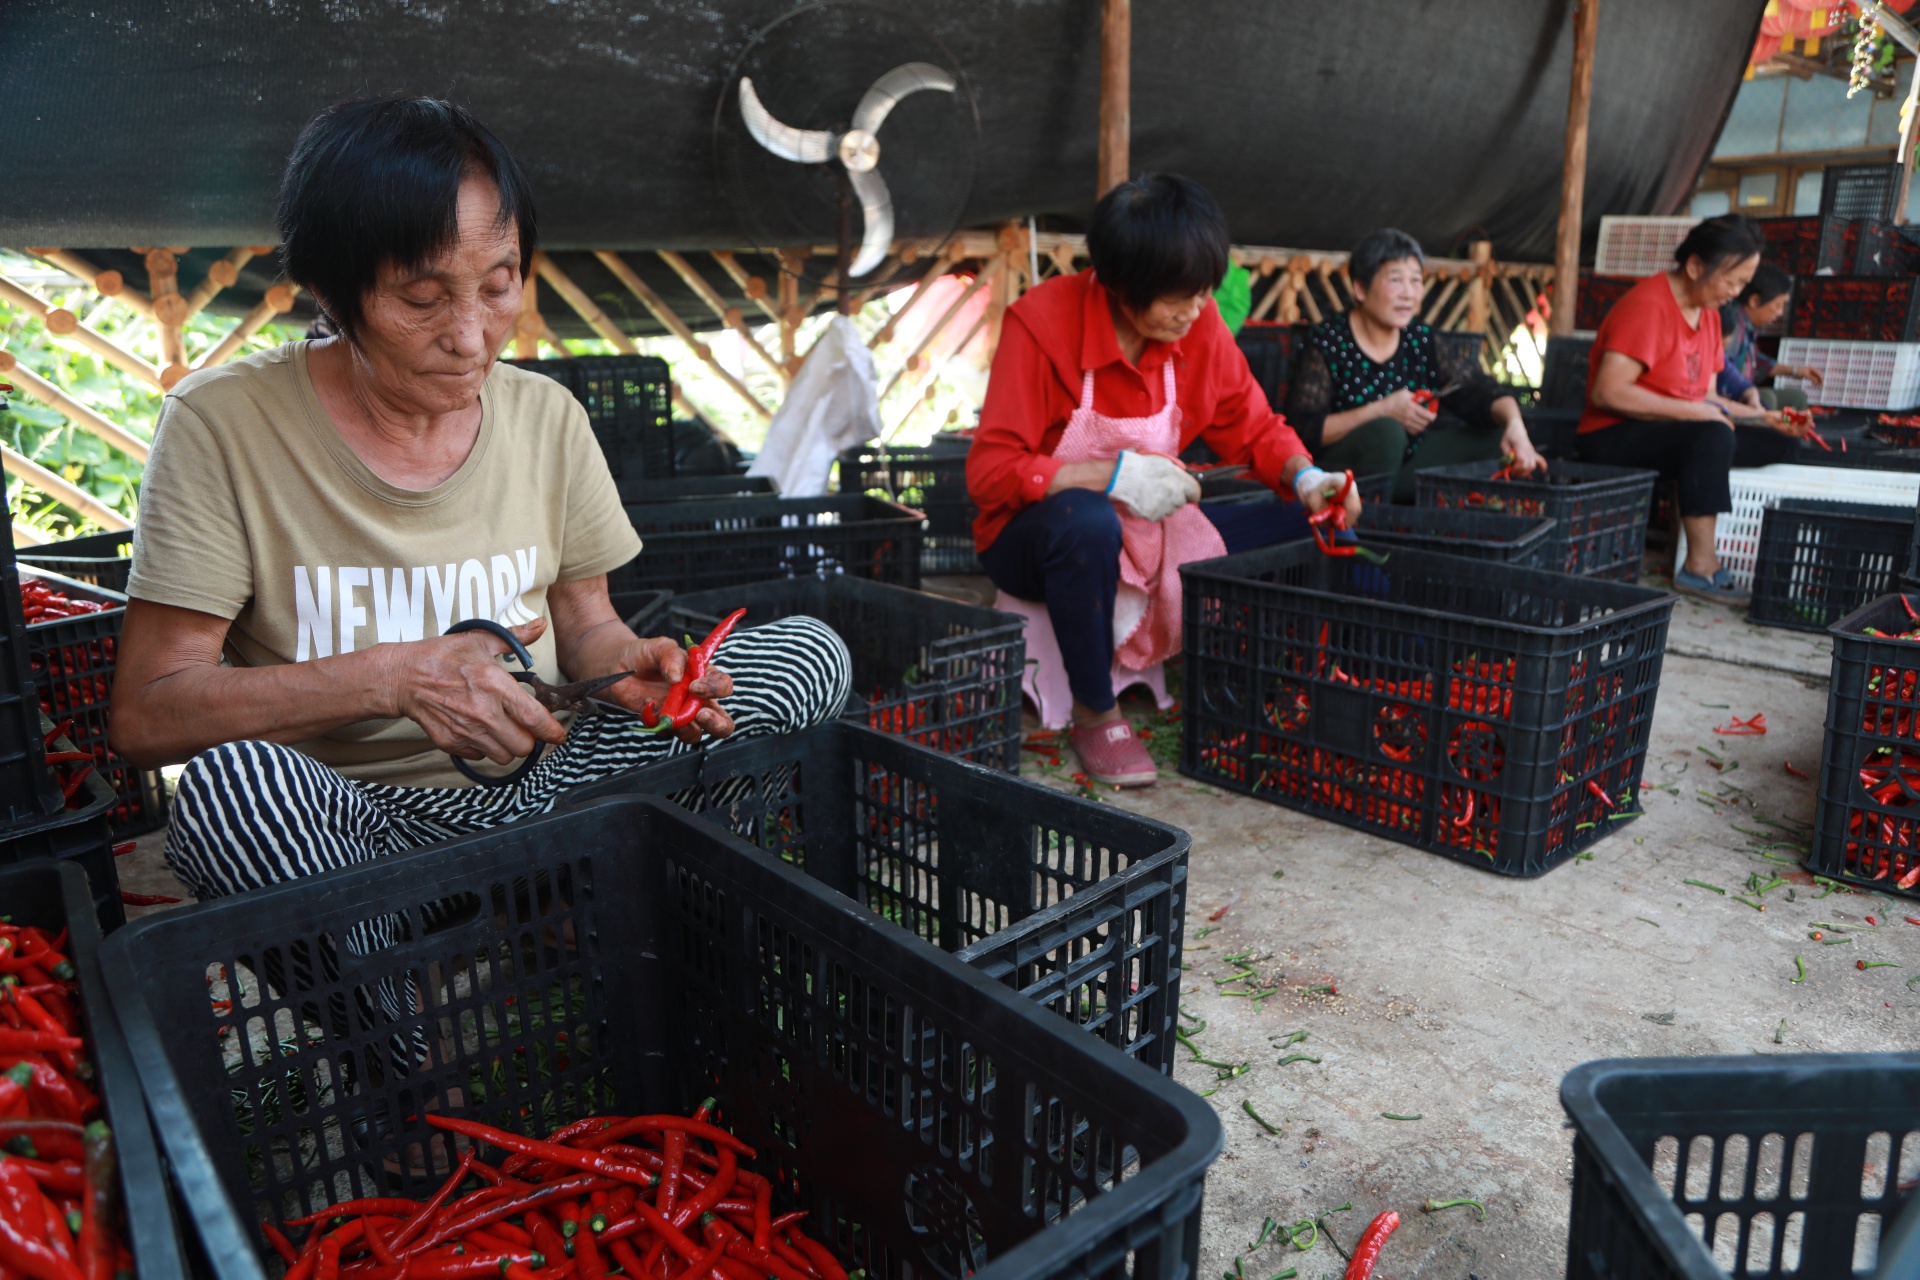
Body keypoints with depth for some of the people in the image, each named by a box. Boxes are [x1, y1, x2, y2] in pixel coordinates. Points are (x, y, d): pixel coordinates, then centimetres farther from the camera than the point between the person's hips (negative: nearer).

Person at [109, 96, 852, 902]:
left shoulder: (547, 418, 3)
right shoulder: (221, 426, -9)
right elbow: (144, 716, -11)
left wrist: (626, 665, -14)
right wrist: (394, 677, -24)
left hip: (538, 785, 5)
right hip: (336, 823, -4)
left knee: (809, 647, -9)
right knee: (230, 781, -39)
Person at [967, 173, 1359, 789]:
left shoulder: (1197, 323, -5)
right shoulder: (1043, 322, -20)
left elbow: (1252, 425, 4)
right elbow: (990, 471, -24)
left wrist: (1305, 477, -18)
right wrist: (1113, 475, -35)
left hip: (1152, 528, 5)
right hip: (1035, 537, -5)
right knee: (1086, 523, -42)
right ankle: (1095, 713, -18)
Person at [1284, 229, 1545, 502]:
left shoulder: (1419, 338, 4)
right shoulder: (1328, 341, -12)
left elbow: (1479, 390, 1)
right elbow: (1304, 431, -19)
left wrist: (1514, 422, -20)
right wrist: (1382, 410, -23)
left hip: (1404, 466, 6)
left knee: (1498, 438, -2)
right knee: (1386, 431, -34)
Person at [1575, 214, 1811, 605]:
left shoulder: (1708, 313, 12)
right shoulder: (1648, 305, -15)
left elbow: (1706, 397, 15)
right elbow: (1607, 392, -26)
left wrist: (1759, 417, -1)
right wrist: (1693, 412, -24)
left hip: (1677, 433, 9)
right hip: (1614, 437, -9)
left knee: (1778, 441, -2)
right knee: (1713, 436, -32)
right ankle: (1701, 568, -28)